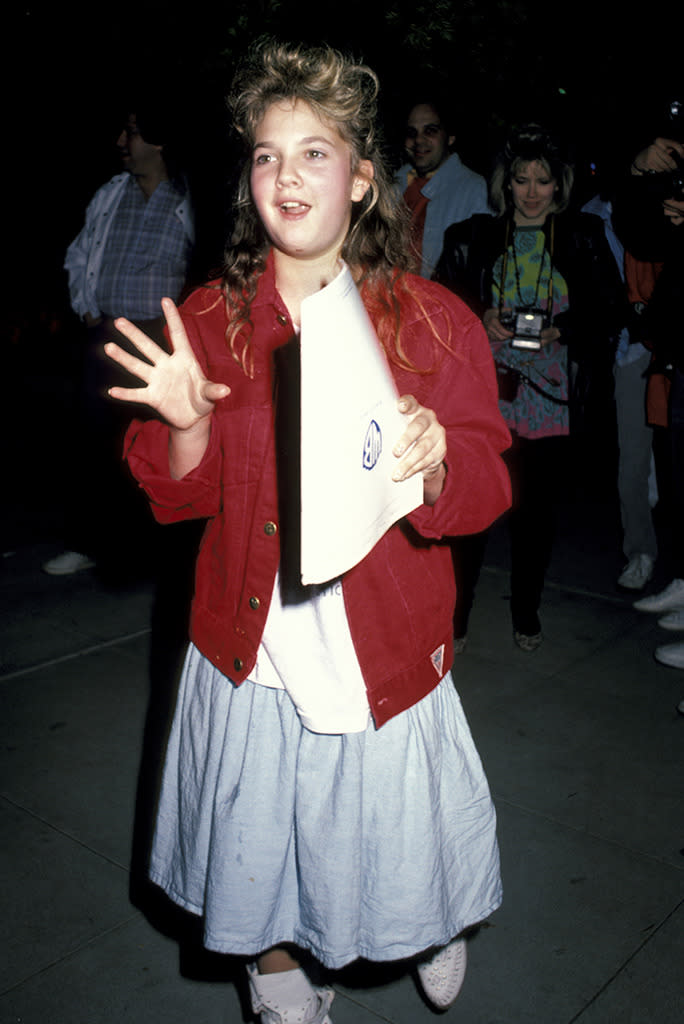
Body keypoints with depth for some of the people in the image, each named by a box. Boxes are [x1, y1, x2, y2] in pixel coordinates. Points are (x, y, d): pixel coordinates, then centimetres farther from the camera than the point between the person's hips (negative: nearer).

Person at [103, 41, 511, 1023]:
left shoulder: (433, 320, -7)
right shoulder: (210, 319, -3)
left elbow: (484, 490, -8)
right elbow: (177, 497, -1)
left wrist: (432, 467, -30)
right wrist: (189, 425, -22)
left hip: (385, 650, -1)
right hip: (250, 650, 1)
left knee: (399, 836, 18)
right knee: (259, 839, 17)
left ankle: (437, 922, 54)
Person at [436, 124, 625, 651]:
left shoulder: (583, 239, 8)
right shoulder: (473, 238, 8)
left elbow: (609, 313, 7)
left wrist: (562, 330, -11)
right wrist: (480, 320, -10)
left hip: (550, 398, 1)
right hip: (483, 394, 0)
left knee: (537, 510, 7)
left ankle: (527, 612, 27)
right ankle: (457, 610, 14)